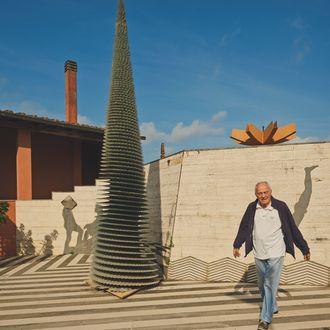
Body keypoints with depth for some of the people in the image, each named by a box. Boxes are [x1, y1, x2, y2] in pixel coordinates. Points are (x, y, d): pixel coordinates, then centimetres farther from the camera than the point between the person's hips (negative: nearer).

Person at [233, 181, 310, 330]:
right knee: (262, 285, 18)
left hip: (275, 254, -4)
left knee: (270, 285, -2)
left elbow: (293, 229, -5)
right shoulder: (252, 208, -3)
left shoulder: (281, 207, -10)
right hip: (259, 254, 4)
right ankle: (272, 307, 42)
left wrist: (305, 249, 0)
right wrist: (236, 245, 7)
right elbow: (244, 227, 6)